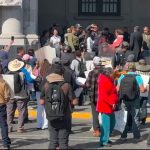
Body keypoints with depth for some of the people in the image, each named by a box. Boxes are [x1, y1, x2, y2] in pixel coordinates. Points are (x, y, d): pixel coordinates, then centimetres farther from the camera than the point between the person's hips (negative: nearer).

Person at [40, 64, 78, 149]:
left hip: (51, 119, 3)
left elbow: (42, 102, 1)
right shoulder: (66, 86, -12)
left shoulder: (46, 85, -3)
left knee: (53, 141, 13)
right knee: (63, 142, 6)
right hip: (64, 119, -3)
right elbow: (74, 102, -14)